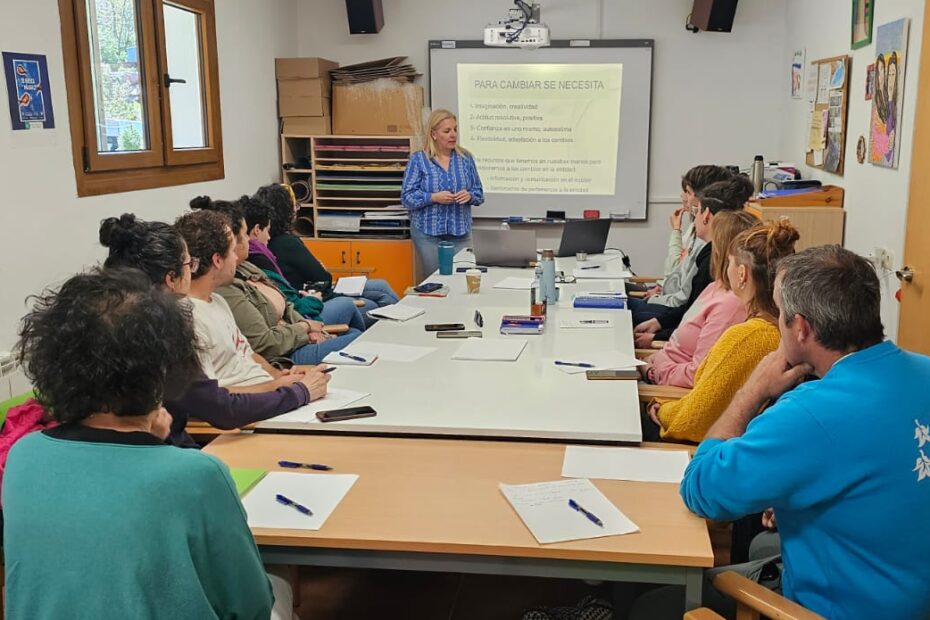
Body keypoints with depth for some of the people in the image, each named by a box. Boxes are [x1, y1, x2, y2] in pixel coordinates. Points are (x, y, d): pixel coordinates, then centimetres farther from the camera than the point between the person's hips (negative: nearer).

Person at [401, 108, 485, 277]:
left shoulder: (466, 158, 6)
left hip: (460, 231, 2)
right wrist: (434, 197, -20)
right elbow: (407, 197, -6)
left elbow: (479, 193, 9)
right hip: (428, 232, -2)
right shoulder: (418, 160, -2)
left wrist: (469, 196, -13)